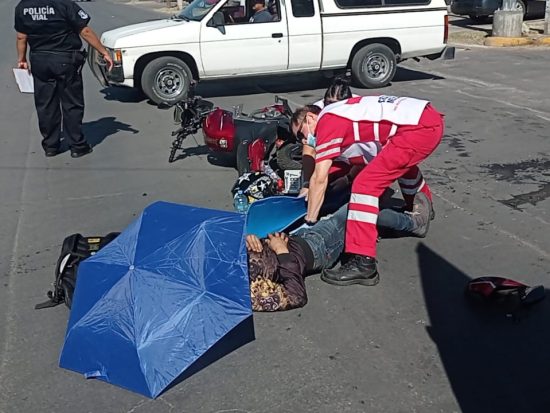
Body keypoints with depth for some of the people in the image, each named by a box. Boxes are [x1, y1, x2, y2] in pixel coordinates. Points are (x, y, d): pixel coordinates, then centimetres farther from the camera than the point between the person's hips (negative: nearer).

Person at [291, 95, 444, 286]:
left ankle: (363, 263, -15)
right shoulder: (342, 116, 23)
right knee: (402, 160, 39)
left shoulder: (326, 122, -4)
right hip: (429, 118, 10)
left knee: (365, 184, -13)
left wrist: (309, 220, 0)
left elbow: (320, 179, -7)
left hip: (419, 127, -10)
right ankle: (422, 206, 62)